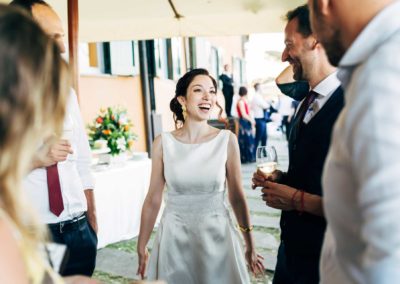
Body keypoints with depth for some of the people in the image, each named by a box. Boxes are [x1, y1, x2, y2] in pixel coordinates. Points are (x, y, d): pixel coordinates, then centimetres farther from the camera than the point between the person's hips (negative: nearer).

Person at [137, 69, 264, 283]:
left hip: (217, 237, 0)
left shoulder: (227, 140, -6)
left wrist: (250, 246, 6)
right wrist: (141, 247, 5)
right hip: (175, 239, 0)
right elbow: (153, 199, 1)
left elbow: (236, 197, 1)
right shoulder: (163, 143, -5)